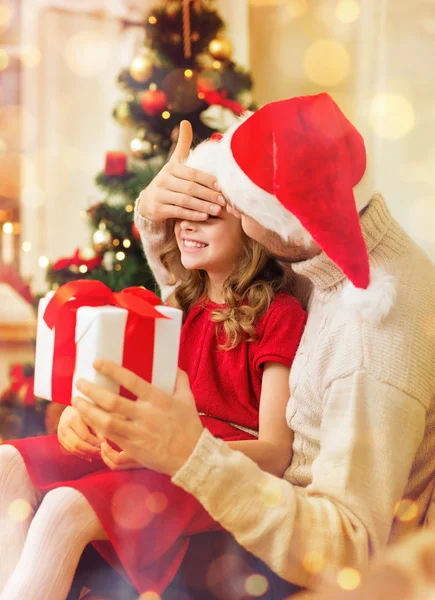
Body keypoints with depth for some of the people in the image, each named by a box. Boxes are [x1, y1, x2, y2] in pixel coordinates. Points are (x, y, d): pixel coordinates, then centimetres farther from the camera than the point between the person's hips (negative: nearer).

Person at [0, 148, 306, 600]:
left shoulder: (279, 313, -6)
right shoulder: (181, 306, 16)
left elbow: (275, 453, -13)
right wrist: (80, 413, -13)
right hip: (151, 448, 7)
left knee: (66, 508, -30)